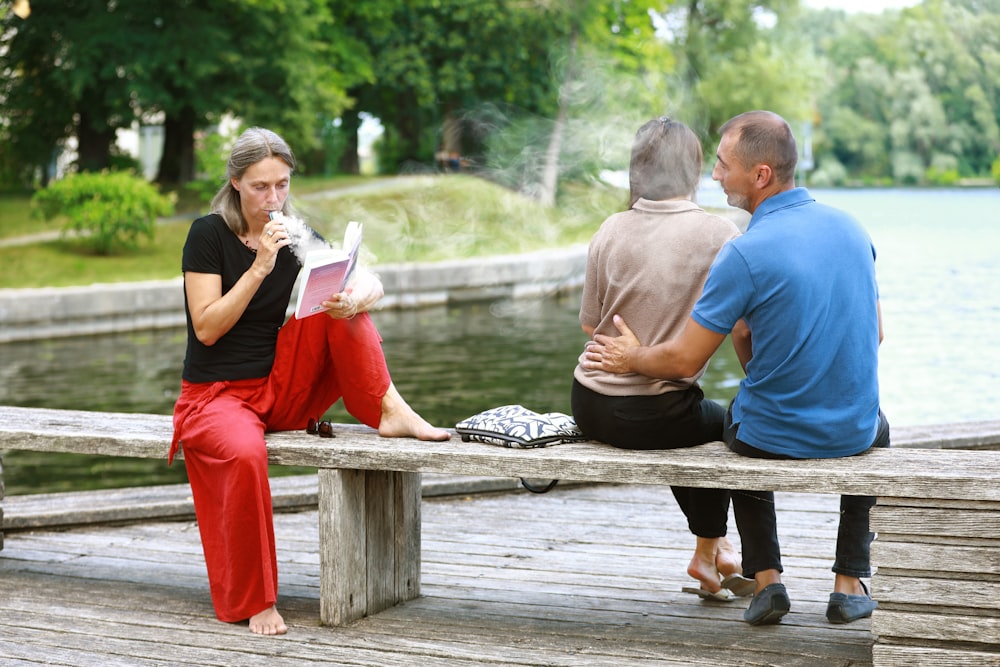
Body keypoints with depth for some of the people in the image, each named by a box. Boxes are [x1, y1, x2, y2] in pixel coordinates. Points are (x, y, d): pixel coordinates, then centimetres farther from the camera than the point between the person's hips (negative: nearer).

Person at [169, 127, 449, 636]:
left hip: (283, 393, 4)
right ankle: (255, 603, -24)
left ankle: (388, 412, -20)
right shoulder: (209, 235, -9)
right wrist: (260, 266, -24)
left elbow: (369, 283, -6)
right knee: (245, 454, -38)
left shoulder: (296, 235, 4)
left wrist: (354, 297, -30)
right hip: (216, 395, -4)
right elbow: (207, 328, -16)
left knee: (339, 301, -14)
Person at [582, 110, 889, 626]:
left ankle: (766, 579, 20)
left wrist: (631, 358, 6)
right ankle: (850, 583, 27)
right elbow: (873, 335, 10)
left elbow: (684, 361, -14)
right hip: (853, 436, 4)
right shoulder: (850, 226, -1)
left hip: (775, 439, -3)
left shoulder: (745, 253, -21)